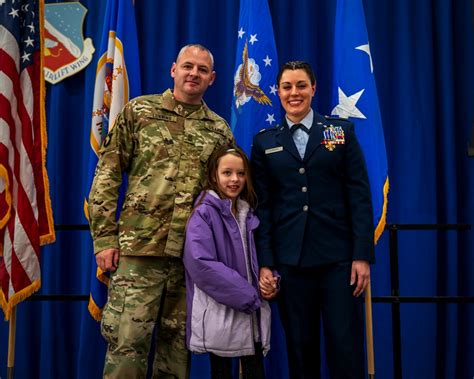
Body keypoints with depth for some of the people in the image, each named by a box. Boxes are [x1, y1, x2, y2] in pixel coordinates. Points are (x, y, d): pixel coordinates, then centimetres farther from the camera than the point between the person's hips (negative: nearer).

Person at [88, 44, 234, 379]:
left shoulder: (220, 130, 12)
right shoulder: (138, 111, 4)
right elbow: (107, 175, 1)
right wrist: (105, 237, -5)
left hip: (194, 253, 3)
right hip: (140, 247, -2)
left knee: (177, 342, 11)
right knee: (127, 340, -4)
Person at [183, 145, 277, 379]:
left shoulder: (248, 214, 12)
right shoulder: (204, 213, -9)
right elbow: (201, 264, -19)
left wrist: (270, 280, -5)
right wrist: (247, 295, -17)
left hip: (252, 314, 6)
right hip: (220, 314, -5)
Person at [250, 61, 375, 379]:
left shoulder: (341, 131, 7)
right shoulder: (264, 143, 9)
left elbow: (360, 196, 1)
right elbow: (262, 206, 6)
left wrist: (363, 255, -6)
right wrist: (264, 263, -1)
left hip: (339, 257, -1)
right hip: (290, 260, 1)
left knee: (346, 350, 0)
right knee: (300, 348, 9)